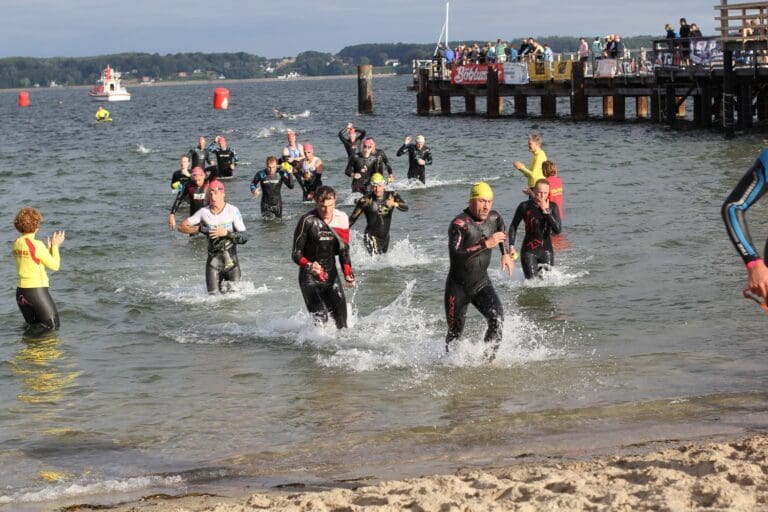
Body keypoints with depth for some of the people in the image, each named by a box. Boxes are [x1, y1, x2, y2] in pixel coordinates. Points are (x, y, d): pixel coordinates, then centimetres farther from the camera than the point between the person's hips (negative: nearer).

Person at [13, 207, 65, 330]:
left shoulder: (17, 244, 5)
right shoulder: (36, 245, -17)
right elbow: (55, 266, -8)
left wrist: (48, 248, 17)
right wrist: (55, 246, 5)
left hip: (21, 291, 7)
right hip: (37, 291, -7)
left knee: (32, 327, 21)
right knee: (53, 327, 5)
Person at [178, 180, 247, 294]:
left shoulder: (233, 211, -7)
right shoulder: (203, 212, -1)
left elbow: (244, 238, -9)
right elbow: (181, 227, 3)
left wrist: (227, 233, -24)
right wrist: (199, 229, -12)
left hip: (231, 261, -1)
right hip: (213, 260, 1)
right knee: (214, 296, -2)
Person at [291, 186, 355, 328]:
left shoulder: (341, 219, 1)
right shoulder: (308, 221, -15)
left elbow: (344, 251, 9)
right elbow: (296, 254, -13)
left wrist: (348, 275, -5)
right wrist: (309, 265, -33)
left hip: (331, 275, 5)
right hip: (310, 278, -5)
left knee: (341, 319, 2)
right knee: (320, 317, -20)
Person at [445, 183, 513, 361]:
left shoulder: (494, 218, -2)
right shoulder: (460, 224, -22)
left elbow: (503, 231, 25)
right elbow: (455, 255, -36)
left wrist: (506, 253, 14)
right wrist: (486, 244, -36)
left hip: (482, 283, 4)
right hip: (458, 286, -4)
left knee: (497, 318, -19)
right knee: (455, 332, 5)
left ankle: (489, 358, -7)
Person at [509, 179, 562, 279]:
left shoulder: (553, 207, -3)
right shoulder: (525, 206, -9)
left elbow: (557, 230, -13)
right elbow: (513, 226, 2)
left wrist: (546, 211, -18)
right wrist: (511, 246, -7)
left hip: (546, 250, 3)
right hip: (529, 250, -3)